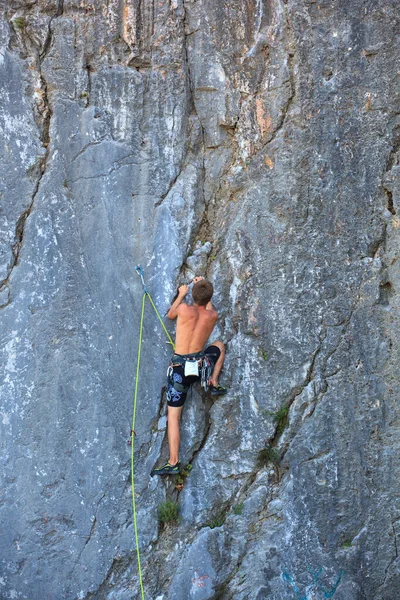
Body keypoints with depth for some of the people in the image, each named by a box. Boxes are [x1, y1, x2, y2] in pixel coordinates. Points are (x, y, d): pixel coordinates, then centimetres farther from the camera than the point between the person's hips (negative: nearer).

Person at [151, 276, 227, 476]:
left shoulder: (184, 309, -13)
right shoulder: (212, 316, -4)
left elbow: (170, 315, 11)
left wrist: (181, 294, 25)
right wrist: (203, 286, 34)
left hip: (179, 368, -2)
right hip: (202, 364, 2)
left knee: (173, 416, 3)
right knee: (219, 345, 33)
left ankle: (173, 463, -2)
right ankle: (214, 384, 26)